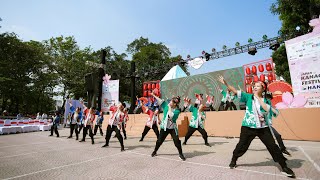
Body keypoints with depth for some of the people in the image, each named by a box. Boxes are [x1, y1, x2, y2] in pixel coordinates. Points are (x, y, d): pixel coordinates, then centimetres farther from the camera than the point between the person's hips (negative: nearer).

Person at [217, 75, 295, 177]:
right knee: (242, 145, 7)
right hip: (248, 127, -1)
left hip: (263, 128, 1)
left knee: (273, 146, 8)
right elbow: (235, 91, -7)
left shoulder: (267, 101, 5)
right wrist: (225, 83, -16)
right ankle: (233, 161, 27)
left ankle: (284, 167, 28)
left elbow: (267, 109, -15)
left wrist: (258, 97, -10)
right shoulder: (249, 97, 1)